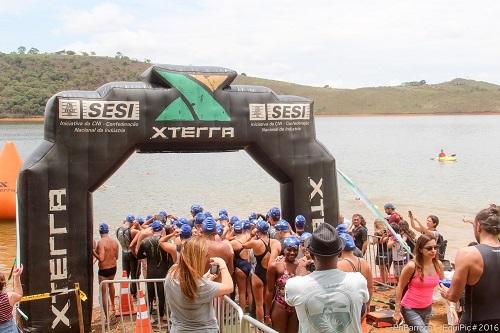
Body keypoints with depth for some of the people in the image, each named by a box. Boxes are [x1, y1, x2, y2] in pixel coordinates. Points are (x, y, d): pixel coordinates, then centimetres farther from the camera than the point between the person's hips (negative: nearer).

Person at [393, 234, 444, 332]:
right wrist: (397, 311, -9)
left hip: (427, 308, 5)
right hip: (410, 309, -5)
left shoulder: (438, 265, -6)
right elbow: (400, 287, -10)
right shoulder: (412, 266, -20)